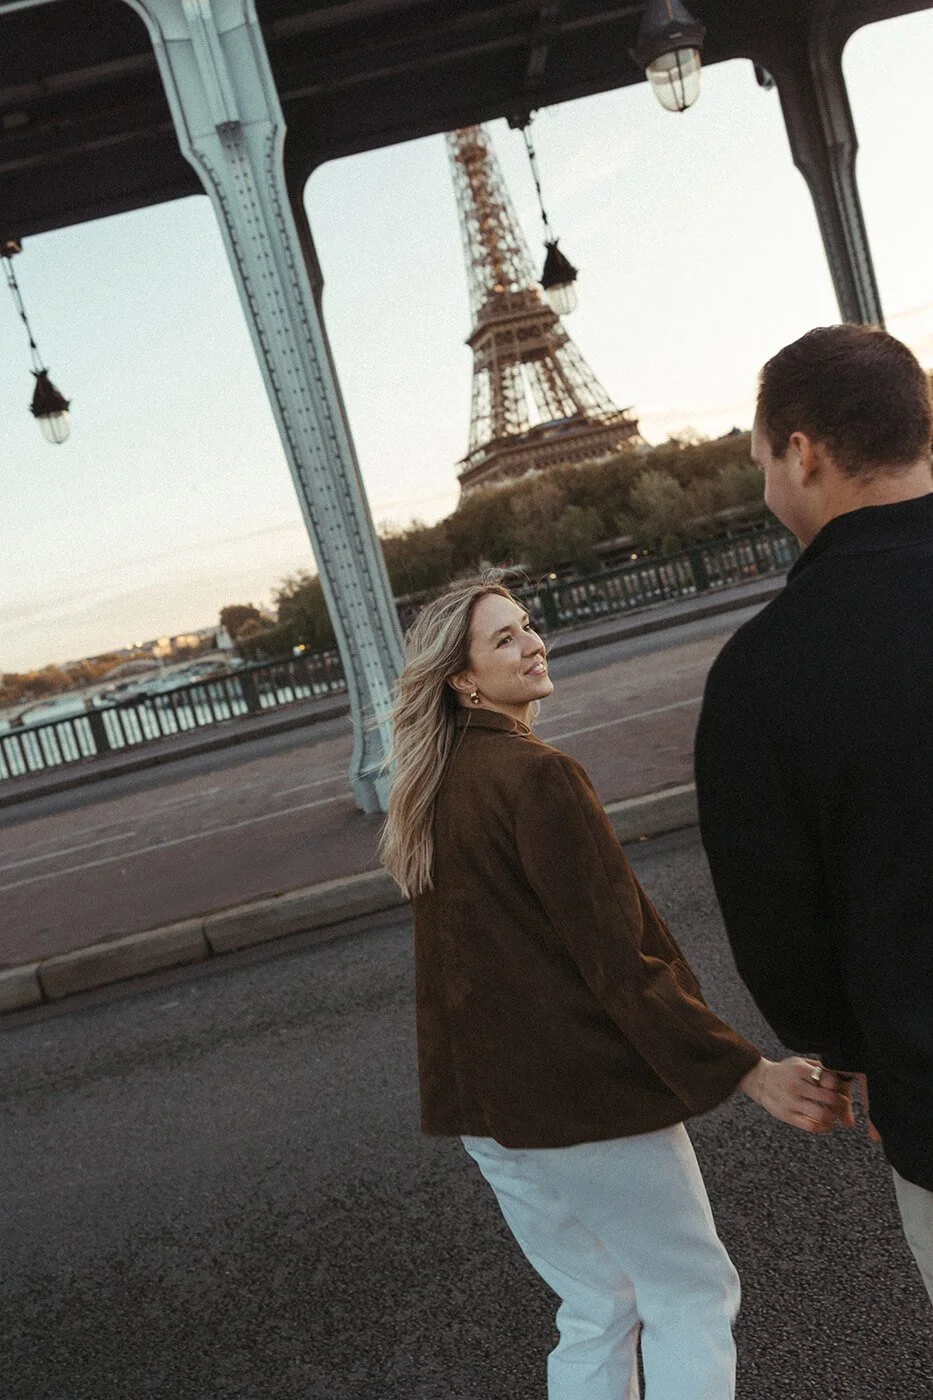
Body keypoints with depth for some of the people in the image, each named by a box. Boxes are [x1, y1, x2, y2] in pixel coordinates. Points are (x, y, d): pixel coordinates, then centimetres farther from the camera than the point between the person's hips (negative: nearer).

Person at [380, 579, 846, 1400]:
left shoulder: (434, 789, 6)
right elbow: (618, 958, -22)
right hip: (583, 1089, -8)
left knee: (593, 1311, 21)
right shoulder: (537, 776, -19)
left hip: (486, 1099, 8)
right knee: (691, 1296, 10)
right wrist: (750, 1073, -19)